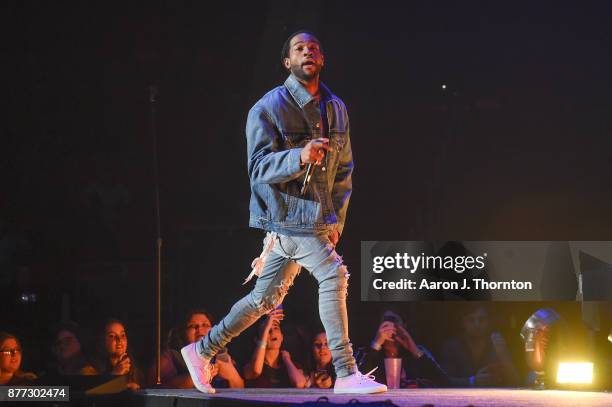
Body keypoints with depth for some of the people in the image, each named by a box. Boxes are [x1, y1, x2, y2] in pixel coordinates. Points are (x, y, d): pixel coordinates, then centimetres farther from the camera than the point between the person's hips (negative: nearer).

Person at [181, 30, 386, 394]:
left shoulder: (337, 109, 13)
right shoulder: (268, 108, -7)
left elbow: (344, 169, 19)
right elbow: (259, 168, -14)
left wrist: (337, 220, 12)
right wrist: (300, 157, -32)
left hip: (316, 218, 7)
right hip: (285, 215, -7)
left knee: (265, 299, 10)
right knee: (334, 275, -19)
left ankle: (202, 351, 26)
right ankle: (346, 375, -15)